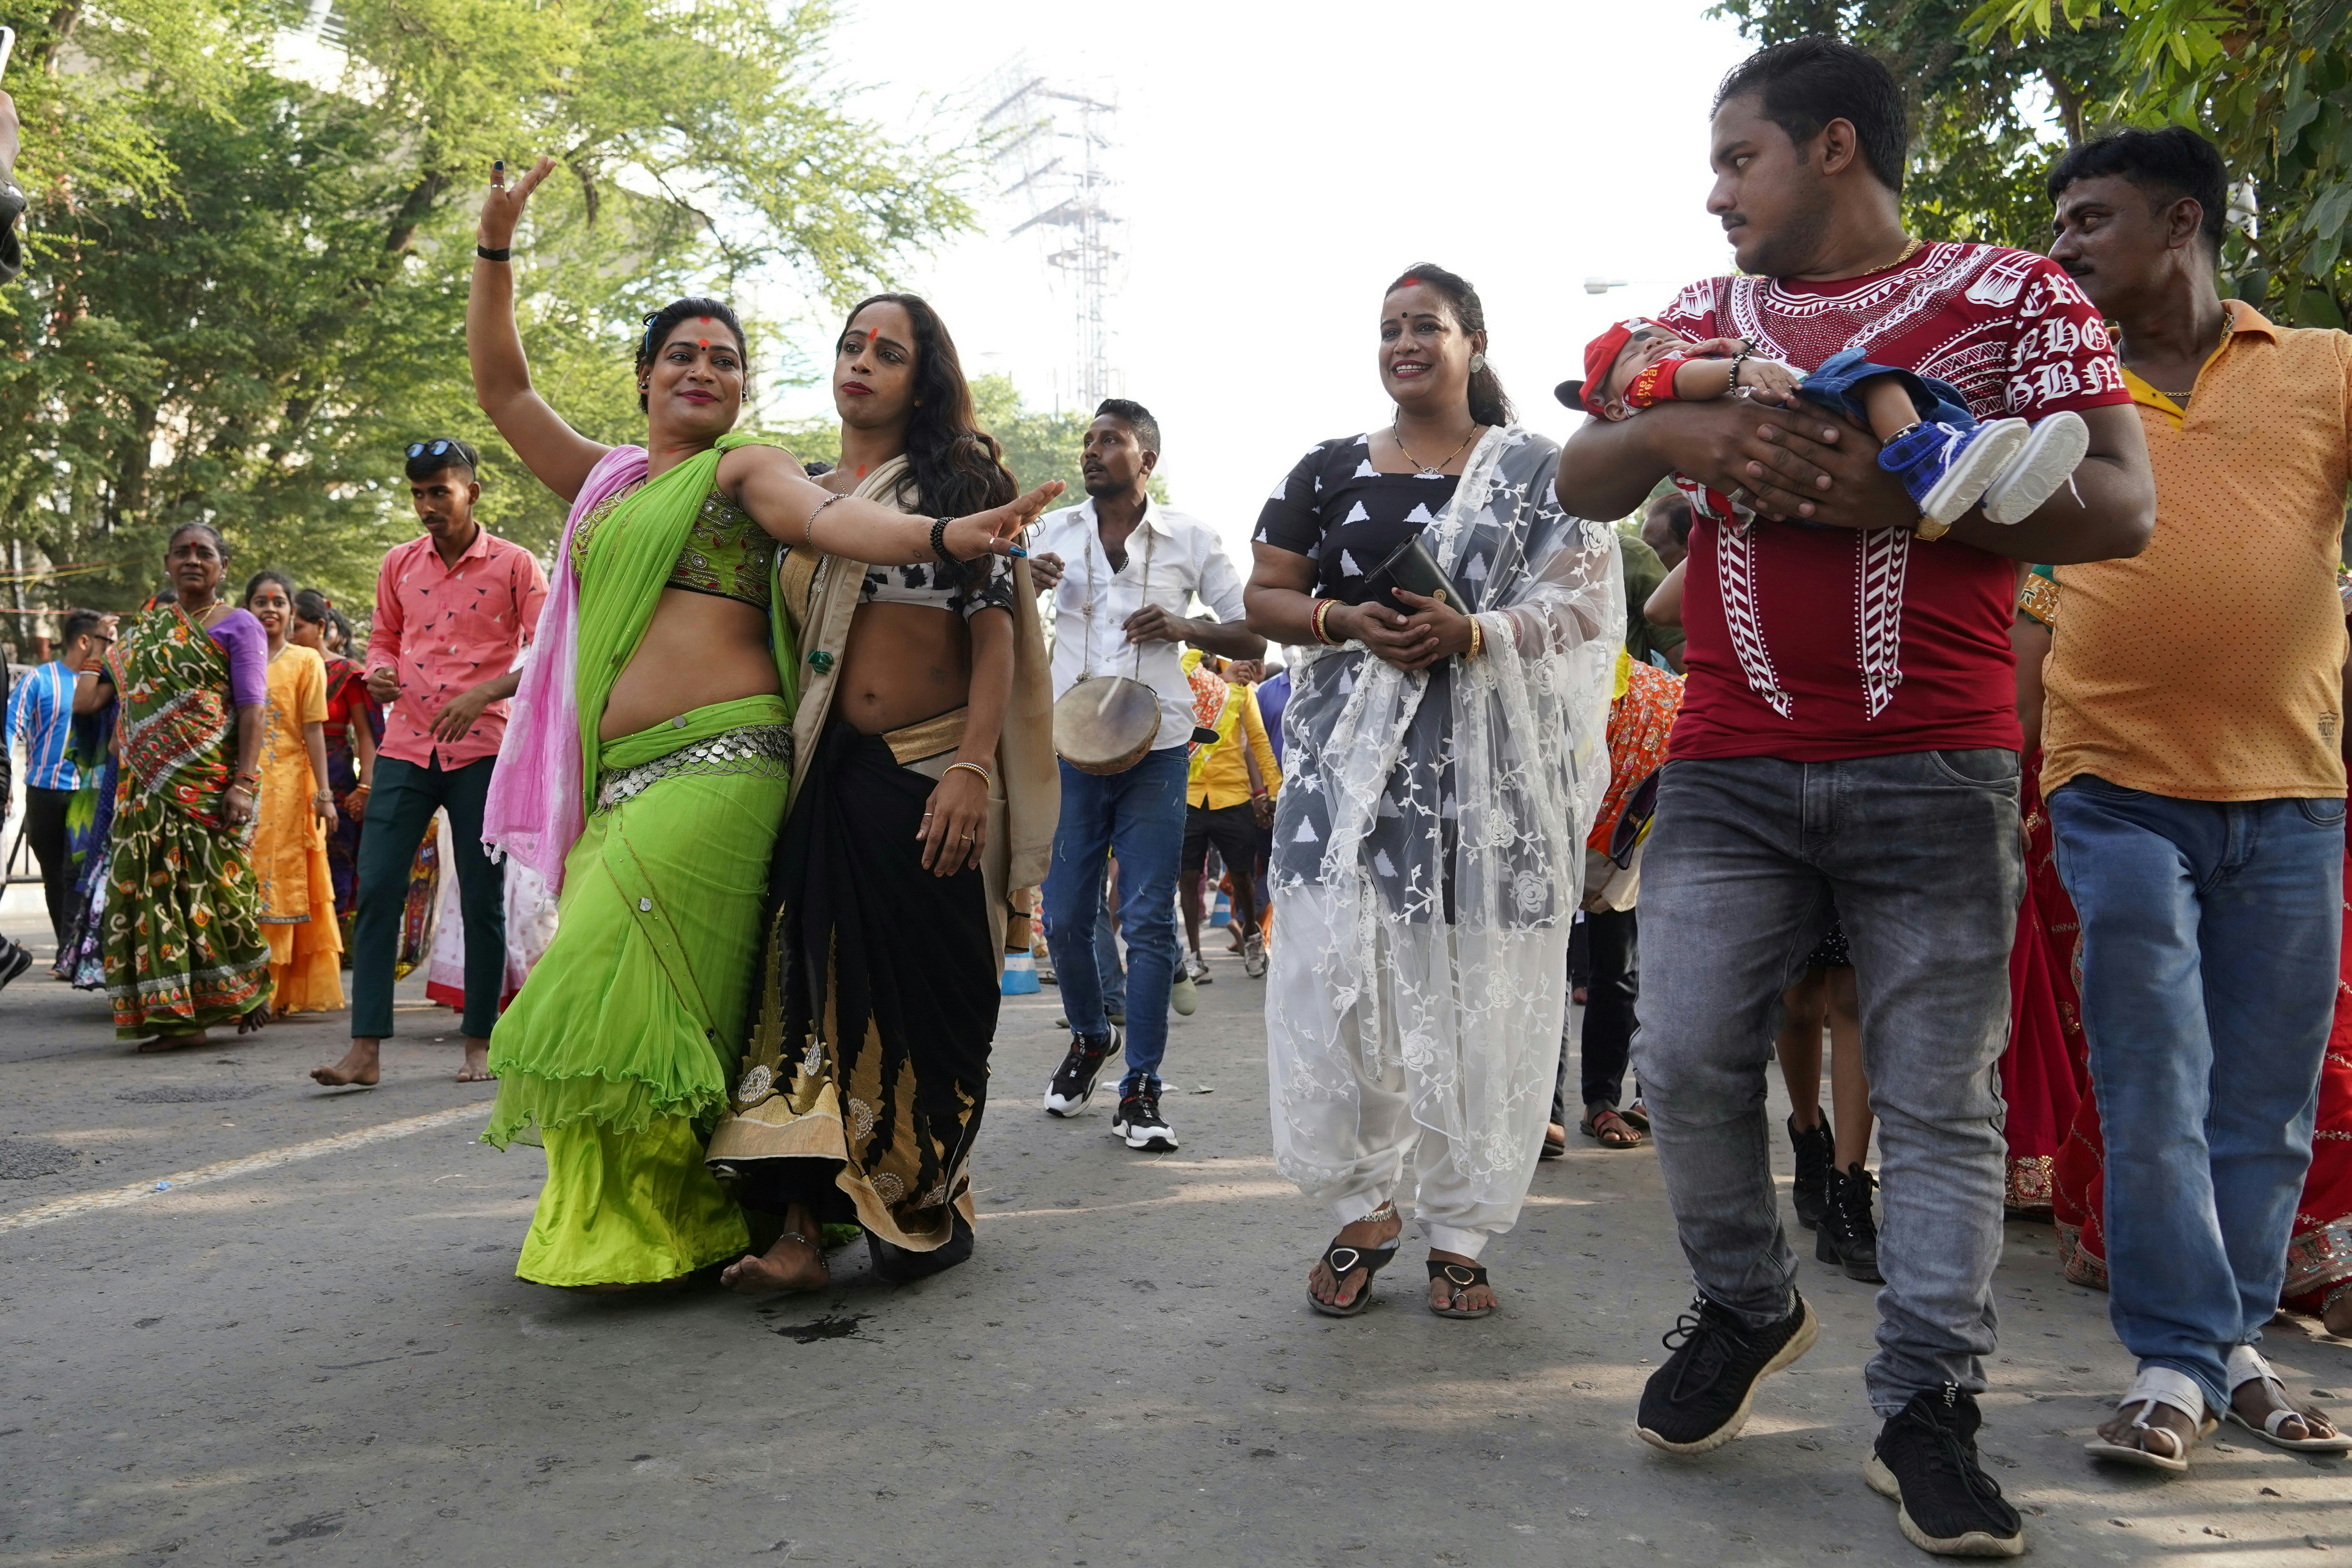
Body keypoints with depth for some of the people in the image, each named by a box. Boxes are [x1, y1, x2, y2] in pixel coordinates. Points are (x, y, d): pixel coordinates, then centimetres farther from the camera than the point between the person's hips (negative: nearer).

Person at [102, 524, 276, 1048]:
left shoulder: (238, 626, 0)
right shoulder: (148, 625, 16)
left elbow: (252, 711, -7)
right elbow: (130, 692, 22)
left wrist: (243, 783, -17)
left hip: (211, 783, -5)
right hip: (153, 784, 5)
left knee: (215, 886, -4)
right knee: (156, 890, 1)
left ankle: (250, 990, 16)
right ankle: (180, 1017, 5)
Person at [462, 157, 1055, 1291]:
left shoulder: (746, 469, 5)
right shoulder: (602, 479, 23)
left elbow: (829, 517, -14)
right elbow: (499, 384, 27)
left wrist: (941, 536, -33)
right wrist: (495, 244, 20)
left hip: (719, 762, -6)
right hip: (612, 775, 6)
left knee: (615, 977, -15)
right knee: (609, 986, 5)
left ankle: (646, 1228, -3)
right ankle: (634, 1220, 17)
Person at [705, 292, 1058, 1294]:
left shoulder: (962, 479, 4)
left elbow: (996, 631, -5)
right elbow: (774, 637, 19)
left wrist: (973, 767, -17)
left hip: (934, 773, -3)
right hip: (830, 775, 3)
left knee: (932, 995, 4)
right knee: (814, 979, -4)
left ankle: (933, 1204, 21)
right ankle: (802, 1227, -2)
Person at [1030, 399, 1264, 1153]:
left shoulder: (1190, 538, 4)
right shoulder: (1053, 531, 8)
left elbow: (1253, 638, 5)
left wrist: (1186, 626, -14)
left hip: (1154, 750, -2)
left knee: (1148, 920, -4)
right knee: (1064, 916, 5)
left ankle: (1141, 1090, 4)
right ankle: (1089, 1036, 32)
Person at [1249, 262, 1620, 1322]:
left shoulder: (1537, 469, 7)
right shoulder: (1329, 470, 13)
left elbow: (1582, 608, -1)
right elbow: (1264, 597, 11)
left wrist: (1471, 632, -19)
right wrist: (1347, 620, -9)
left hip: (1490, 769, -1)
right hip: (1352, 763, 2)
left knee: (1476, 994, 0)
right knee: (1335, 976, -4)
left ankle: (1459, 1231, 16)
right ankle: (1362, 1211, 15)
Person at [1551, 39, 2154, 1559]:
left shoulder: (2014, 295, 5)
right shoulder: (1702, 318, 17)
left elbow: (2120, 507, -3)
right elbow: (1579, 487, 10)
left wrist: (1899, 500, -17)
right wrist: (1672, 433, -11)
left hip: (1939, 775, -3)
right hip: (1730, 770, 3)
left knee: (1941, 1099, 0)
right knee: (1688, 1055, -2)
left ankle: (1929, 1410, 12)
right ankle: (1748, 1306, 23)